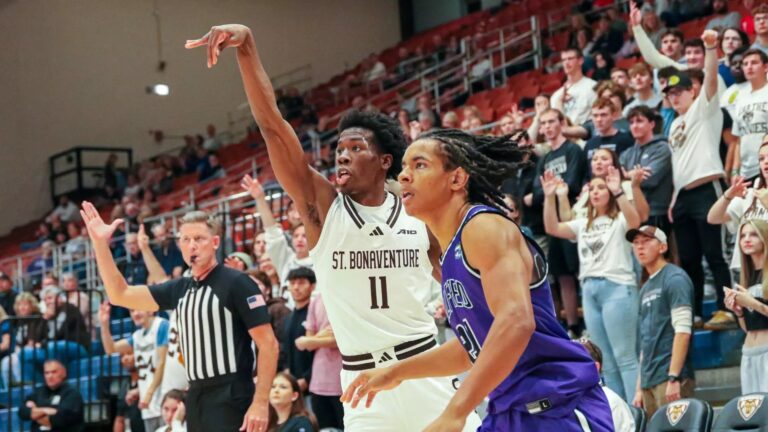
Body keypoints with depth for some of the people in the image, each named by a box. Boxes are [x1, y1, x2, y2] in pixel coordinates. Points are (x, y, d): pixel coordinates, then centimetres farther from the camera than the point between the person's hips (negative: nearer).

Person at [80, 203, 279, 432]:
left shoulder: (236, 283, -7)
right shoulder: (180, 289, 12)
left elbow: (268, 344, -11)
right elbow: (120, 295, 15)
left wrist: (260, 402, -18)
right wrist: (100, 243, 5)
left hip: (230, 399, -7)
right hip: (196, 398, 7)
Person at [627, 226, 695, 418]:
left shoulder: (674, 279, -5)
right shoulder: (646, 288, 18)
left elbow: (682, 331, -14)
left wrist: (674, 377, -21)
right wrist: (639, 387, 17)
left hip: (670, 376, -8)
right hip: (649, 380, 8)